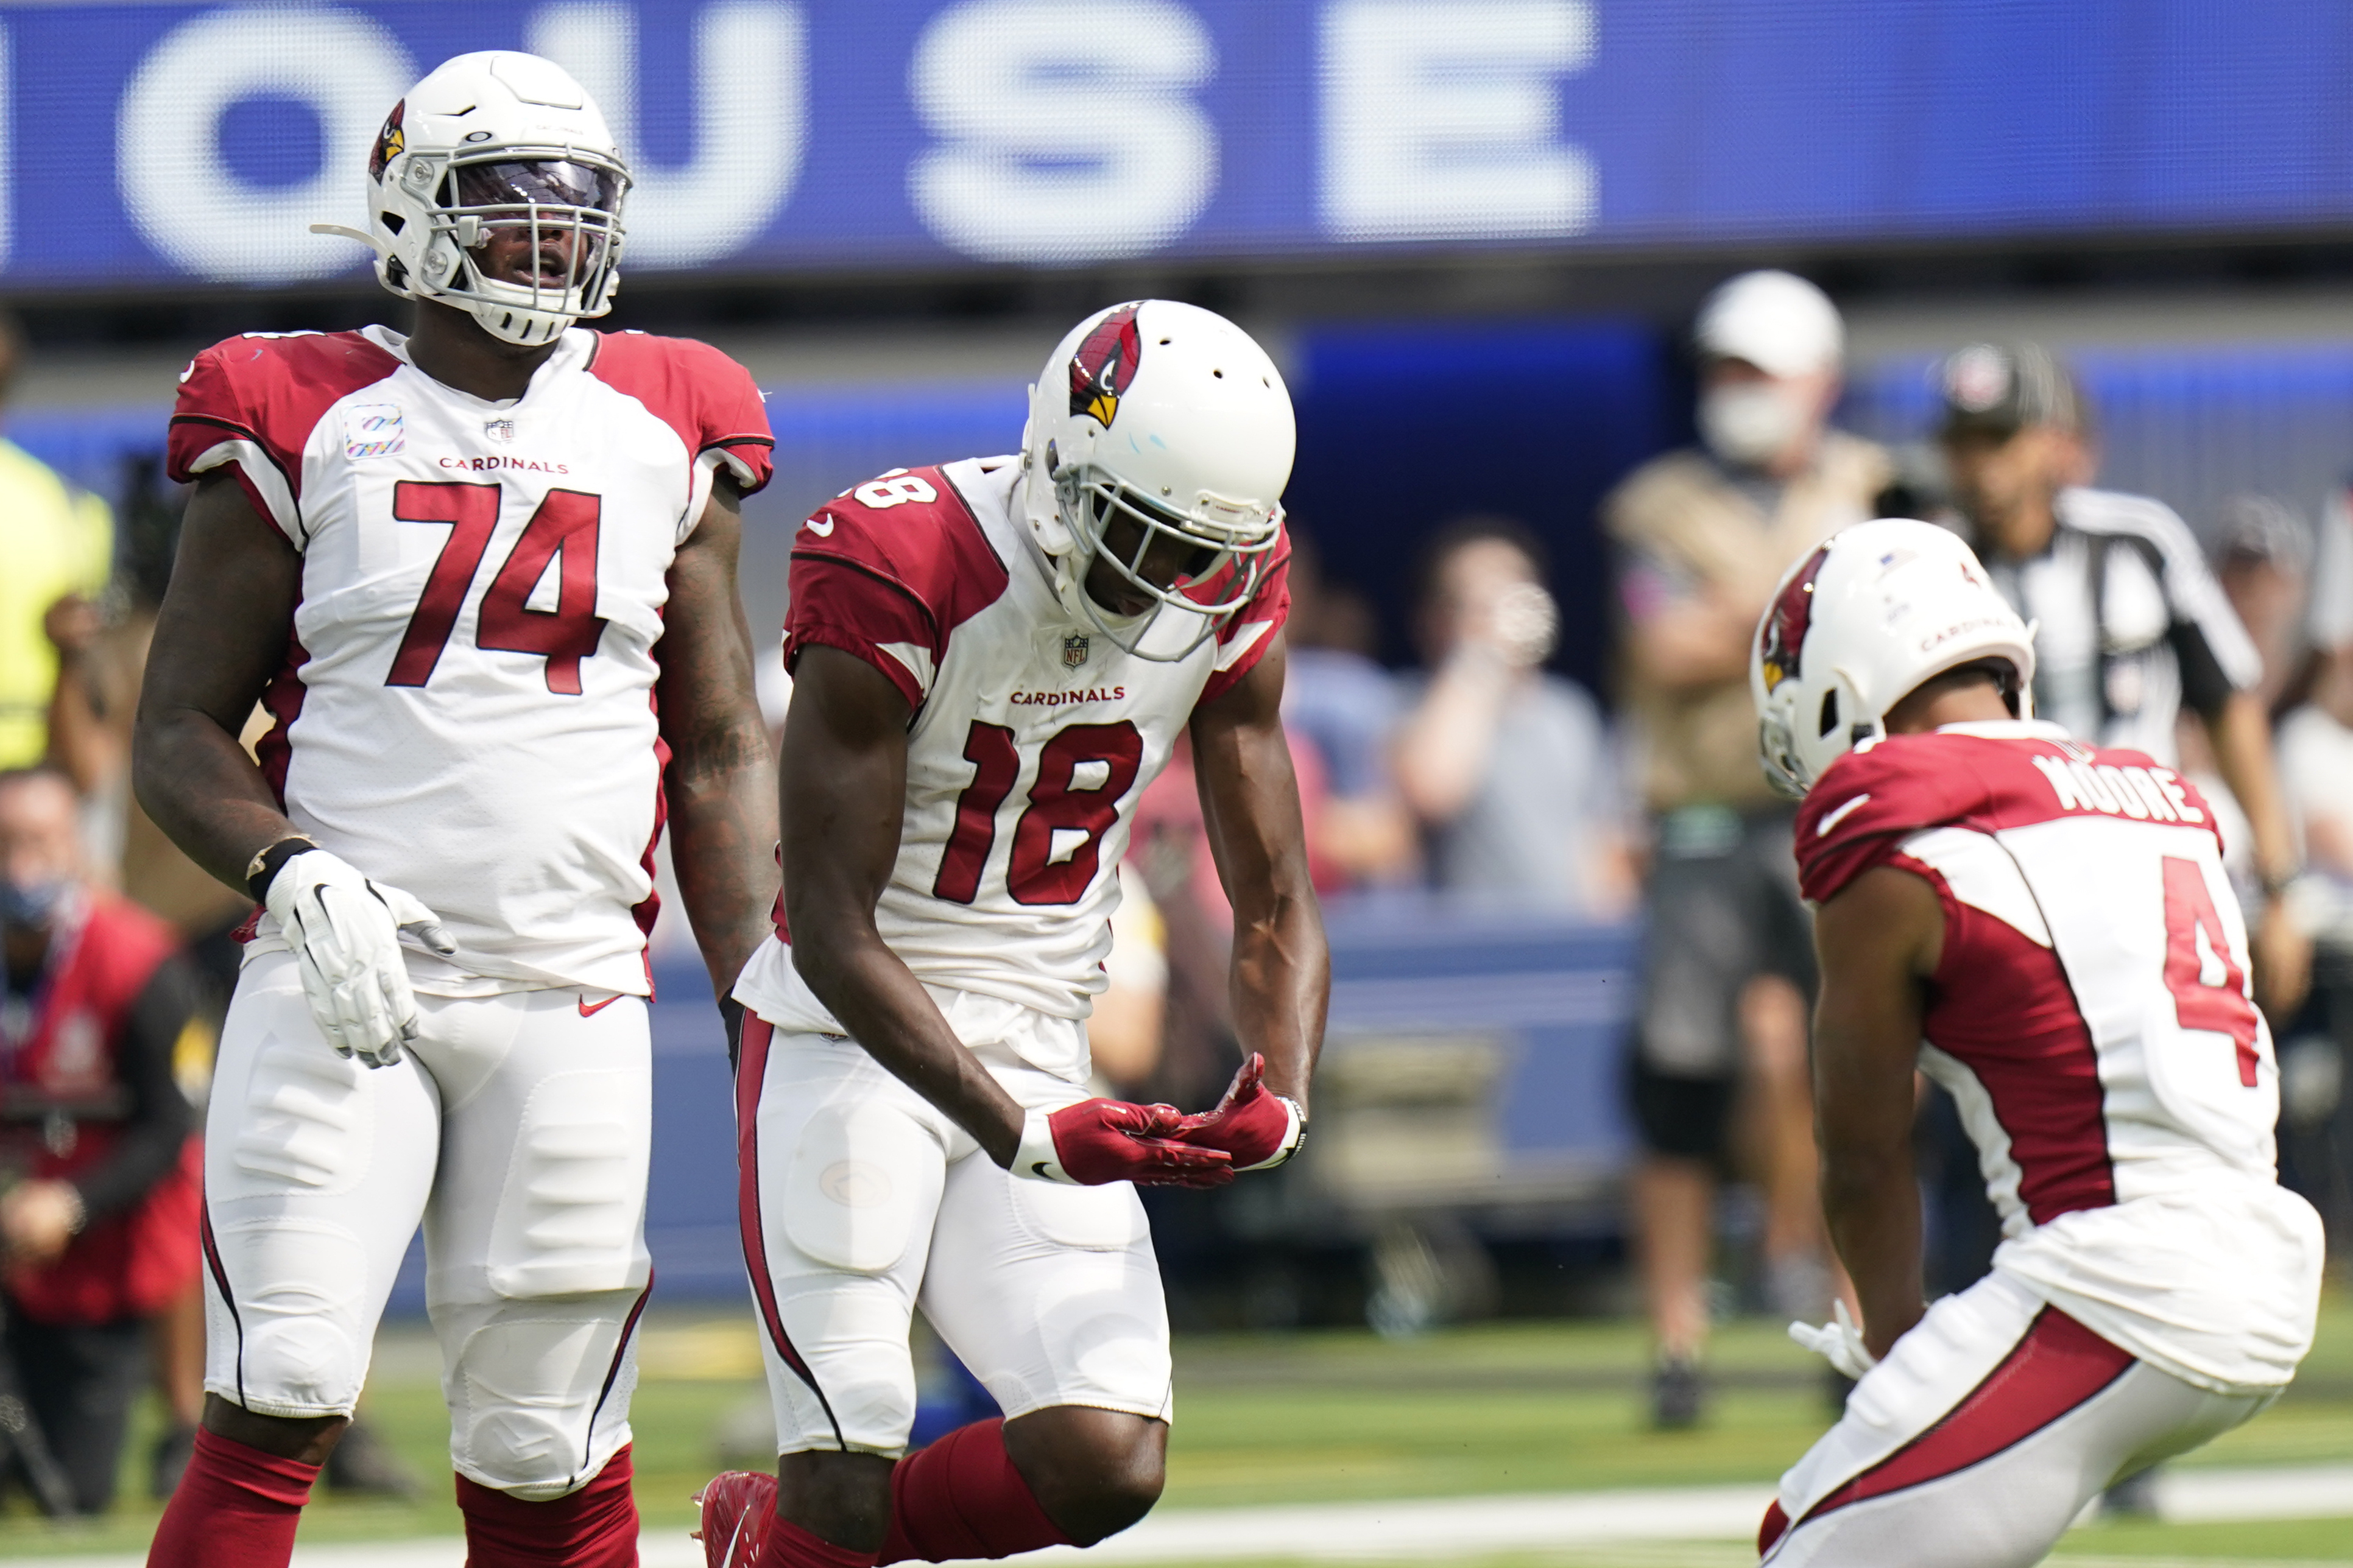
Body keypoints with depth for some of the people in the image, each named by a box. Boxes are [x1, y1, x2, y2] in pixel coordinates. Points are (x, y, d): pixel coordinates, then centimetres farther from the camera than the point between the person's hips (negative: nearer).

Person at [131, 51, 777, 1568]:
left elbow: (721, 755, 14)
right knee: (277, 1401, -13)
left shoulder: (665, 435, 10)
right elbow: (178, 734, 2)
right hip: (341, 984, -2)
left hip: (573, 997, 2)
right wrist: (293, 874, -17)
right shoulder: (304, 427, 2)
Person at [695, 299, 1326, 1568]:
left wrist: (1281, 1103, -15)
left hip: (1039, 1057, 5)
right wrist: (1019, 1135, -26)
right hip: (854, 1037, -5)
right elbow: (834, 933, -18)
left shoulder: (1222, 601, -1)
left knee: (1108, 1465, -9)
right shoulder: (903, 581, -19)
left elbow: (1274, 906, 6)